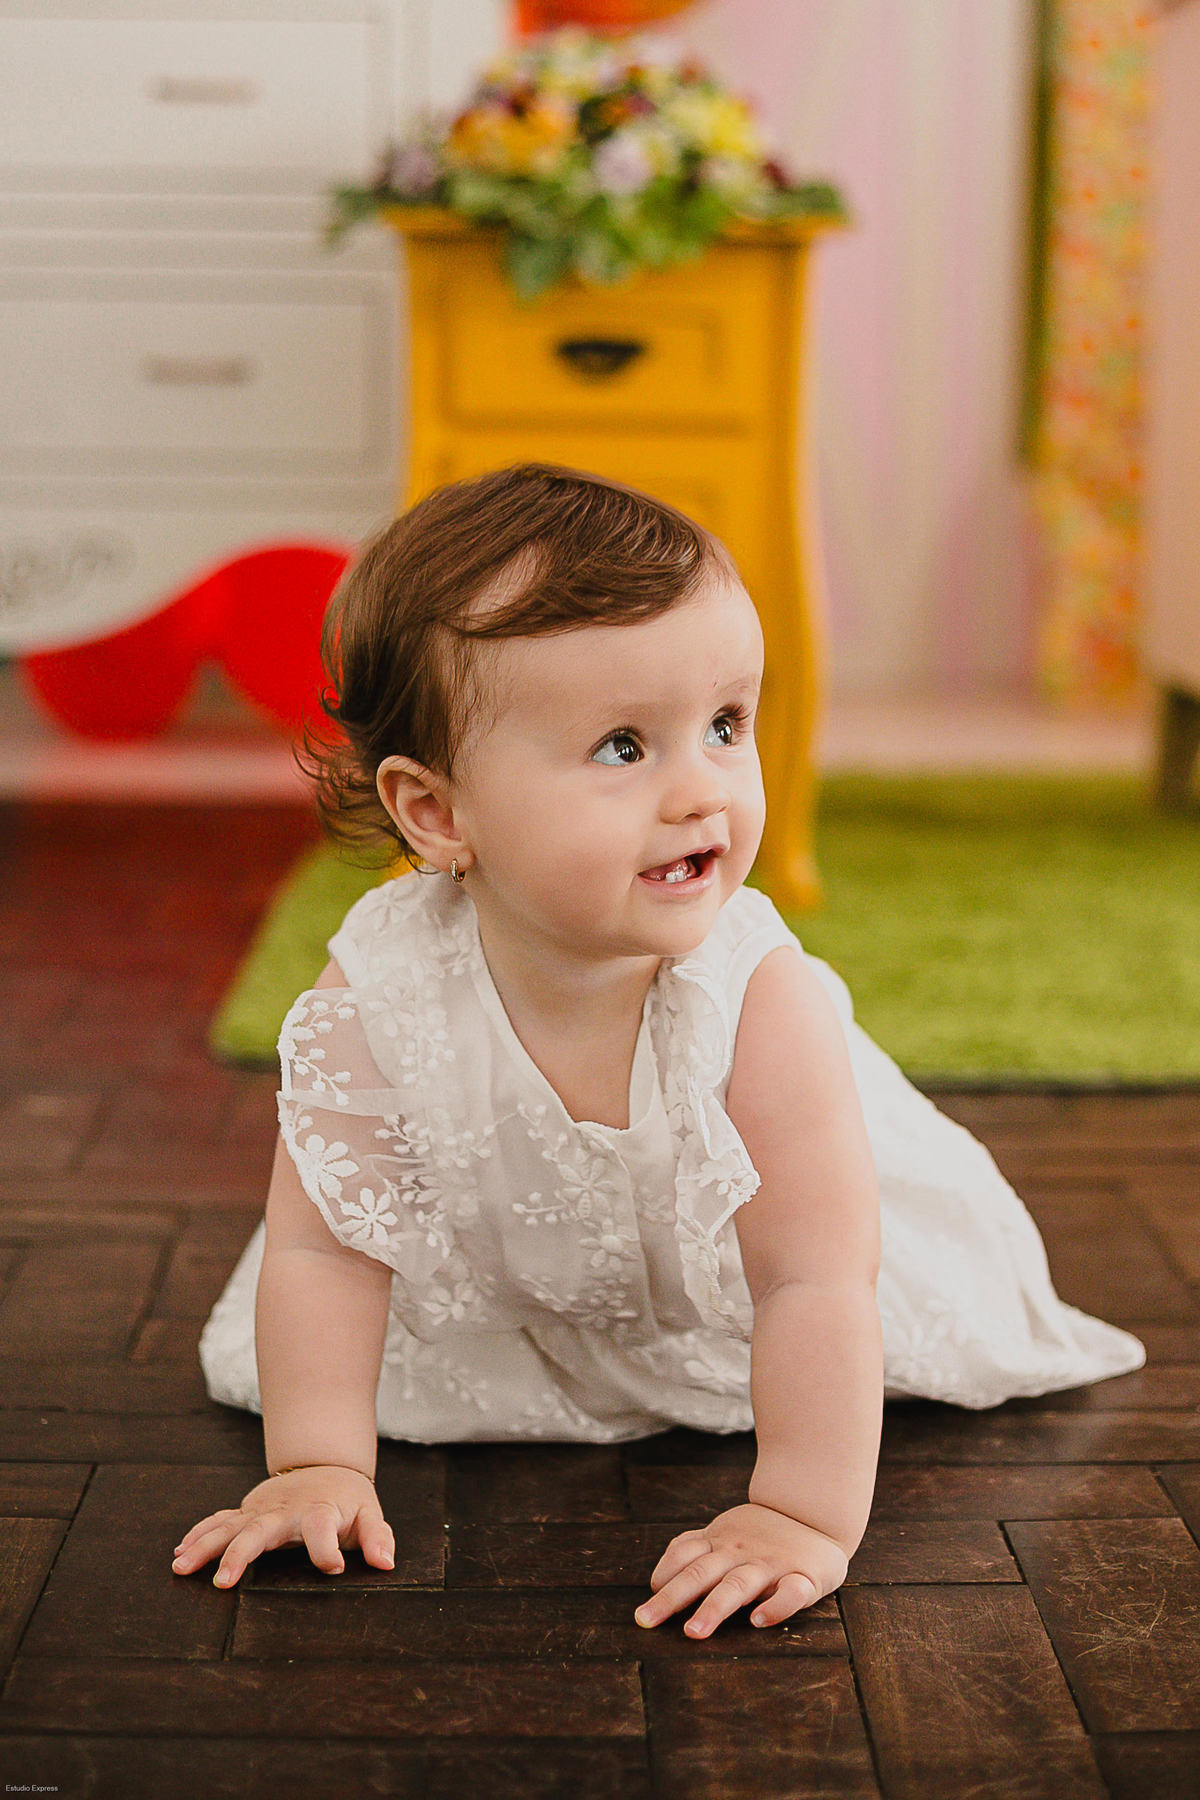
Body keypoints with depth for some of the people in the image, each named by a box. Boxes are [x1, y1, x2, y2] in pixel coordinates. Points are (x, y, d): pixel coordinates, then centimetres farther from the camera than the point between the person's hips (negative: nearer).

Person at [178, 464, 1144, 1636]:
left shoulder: (767, 1006, -39)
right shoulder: (372, 1001, -35)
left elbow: (813, 1283, -37)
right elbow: (324, 1251, -23)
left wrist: (807, 1518, -40)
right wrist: (319, 1466, -25)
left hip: (719, 1298, 0)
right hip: (496, 1295, 1)